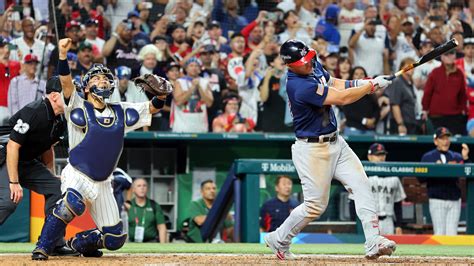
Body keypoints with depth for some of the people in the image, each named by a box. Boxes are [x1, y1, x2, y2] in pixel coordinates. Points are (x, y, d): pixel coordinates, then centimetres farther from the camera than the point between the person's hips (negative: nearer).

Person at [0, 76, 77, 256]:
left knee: (56, 189, 2)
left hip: (29, 162, 9)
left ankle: (56, 244, 8)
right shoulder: (33, 112, -26)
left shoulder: (60, 121, 1)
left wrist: (51, 177, 17)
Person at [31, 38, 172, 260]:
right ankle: (42, 248, -28)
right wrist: (63, 54, -35)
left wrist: (161, 91, -14)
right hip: (78, 175, -5)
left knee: (115, 239, 6)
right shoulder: (79, 108, -4)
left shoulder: (120, 113, 7)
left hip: (103, 183, 5)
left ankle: (77, 243, 34)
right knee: (73, 203, -40)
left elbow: (154, 107, 8)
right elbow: (66, 83, -20)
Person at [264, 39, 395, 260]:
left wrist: (362, 83, -3)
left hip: (335, 143, 9)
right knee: (316, 205, -1)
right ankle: (278, 240, 21)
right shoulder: (299, 86, -27)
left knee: (361, 185, -7)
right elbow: (341, 99, -25)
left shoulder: (314, 65, 2)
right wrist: (372, 85, -15)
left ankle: (373, 242, -13)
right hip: (313, 149, -9)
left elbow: (334, 84, 17)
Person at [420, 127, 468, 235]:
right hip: (437, 201, -2)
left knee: (452, 234, -1)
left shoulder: (456, 157, 12)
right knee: (440, 234, -7)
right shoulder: (427, 157, 5)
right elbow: (421, 178, -3)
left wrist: (465, 158, -18)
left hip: (455, 201, 3)